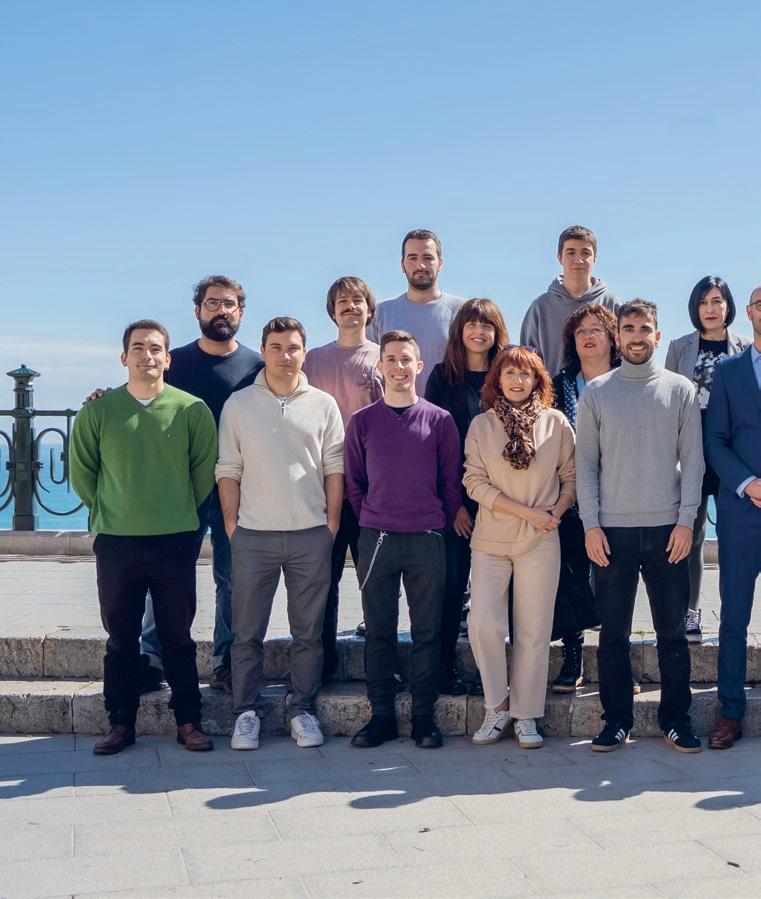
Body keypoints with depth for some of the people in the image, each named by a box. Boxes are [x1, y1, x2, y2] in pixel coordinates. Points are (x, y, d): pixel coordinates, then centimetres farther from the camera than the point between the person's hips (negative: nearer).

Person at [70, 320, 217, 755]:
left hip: (176, 542, -1)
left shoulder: (193, 409, -2)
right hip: (116, 542, 1)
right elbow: (82, 472, 9)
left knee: (178, 638, 8)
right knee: (121, 640, 9)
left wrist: (180, 513, 7)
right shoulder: (98, 411, 0)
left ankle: (189, 722, 18)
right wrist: (109, 512, 10)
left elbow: (205, 470, 5)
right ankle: (121, 723, 20)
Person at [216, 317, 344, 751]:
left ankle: (303, 709, 19)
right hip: (254, 535, 0)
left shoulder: (323, 405, 7)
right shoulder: (238, 405, 6)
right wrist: (231, 524, -1)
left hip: (311, 535, 1)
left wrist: (332, 524, 1)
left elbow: (335, 470, 7)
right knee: (247, 631, 5)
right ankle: (247, 711, 16)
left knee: (309, 631, 7)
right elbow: (228, 471, 5)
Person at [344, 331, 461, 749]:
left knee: (427, 631, 4)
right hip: (376, 540, 1)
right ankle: (381, 715, 14)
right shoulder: (362, 421, 4)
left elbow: (451, 482, 7)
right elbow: (353, 482, 10)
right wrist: (371, 522, 5)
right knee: (378, 631, 5)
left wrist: (441, 525, 3)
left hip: (427, 541, 0)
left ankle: (424, 715, 13)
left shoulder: (439, 420, 3)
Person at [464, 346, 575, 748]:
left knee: (534, 631, 3)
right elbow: (475, 482, -3)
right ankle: (497, 707, 11)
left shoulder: (556, 422, 4)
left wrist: (556, 512, -9)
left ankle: (525, 715, 15)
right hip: (490, 539, 0)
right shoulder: (481, 424, 3)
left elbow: (571, 477, 9)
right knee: (483, 624, -8)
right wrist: (528, 512, -10)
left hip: (541, 542, 0)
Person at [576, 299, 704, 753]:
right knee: (613, 634, 5)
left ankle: (677, 718, 18)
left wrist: (686, 520, -5)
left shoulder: (680, 389, 5)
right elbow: (586, 462, 3)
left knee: (673, 632, 6)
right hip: (612, 529, 0)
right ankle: (617, 720, 16)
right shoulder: (597, 392, 5)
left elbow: (692, 459, 3)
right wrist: (591, 524, -4)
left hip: (668, 528, 0)